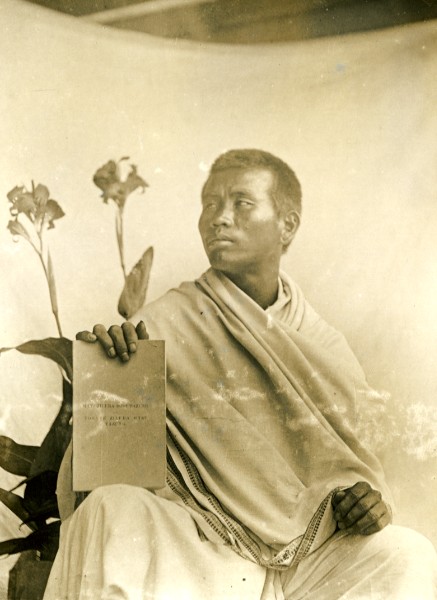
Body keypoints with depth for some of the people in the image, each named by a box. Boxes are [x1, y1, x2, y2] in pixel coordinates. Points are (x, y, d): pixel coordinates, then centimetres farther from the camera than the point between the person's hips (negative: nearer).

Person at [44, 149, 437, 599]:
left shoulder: (323, 347, 7)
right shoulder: (165, 325, -3)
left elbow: (347, 463, 19)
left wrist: (365, 496, -4)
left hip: (303, 554, 3)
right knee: (111, 510, -31)